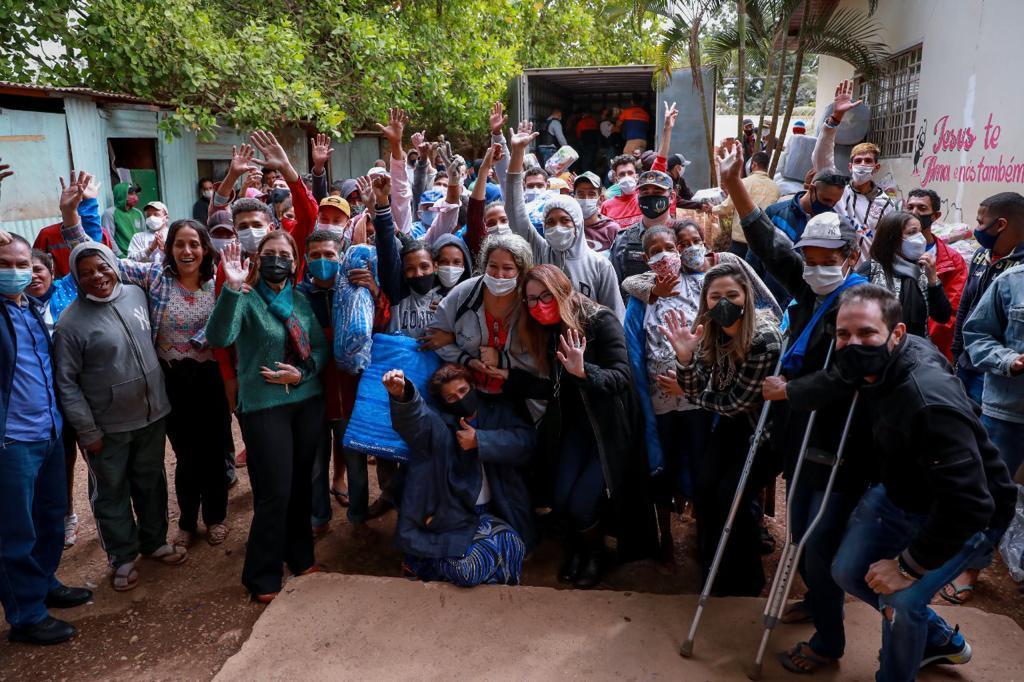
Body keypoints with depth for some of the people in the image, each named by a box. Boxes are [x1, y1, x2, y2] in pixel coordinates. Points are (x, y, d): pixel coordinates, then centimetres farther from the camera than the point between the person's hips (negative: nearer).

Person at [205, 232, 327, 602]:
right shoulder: (246, 299, -8)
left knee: (301, 483, 15)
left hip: (308, 401, 5)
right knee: (275, 491, -3)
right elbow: (219, 337, -26)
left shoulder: (301, 301, 7)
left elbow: (321, 346, 9)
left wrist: (302, 373, -9)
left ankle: (300, 555, 35)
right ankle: (262, 576, 16)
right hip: (264, 406, -5)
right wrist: (231, 289, -37)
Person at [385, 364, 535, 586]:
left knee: (512, 545, -26)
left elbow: (525, 439, -6)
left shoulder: (497, 412, 11)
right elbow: (415, 418, -24)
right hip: (453, 515, -3)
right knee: (467, 569, -28)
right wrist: (401, 395, -48)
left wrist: (480, 441, -14)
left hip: (491, 512, 4)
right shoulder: (439, 423, 0)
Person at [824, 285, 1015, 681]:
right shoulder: (872, 368, -14)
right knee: (848, 572, 10)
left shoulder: (931, 401, -39)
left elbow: (968, 504, -37)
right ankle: (941, 640, 35)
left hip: (968, 515, -8)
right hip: (900, 494, 8)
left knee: (901, 598, -21)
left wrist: (908, 566, -27)